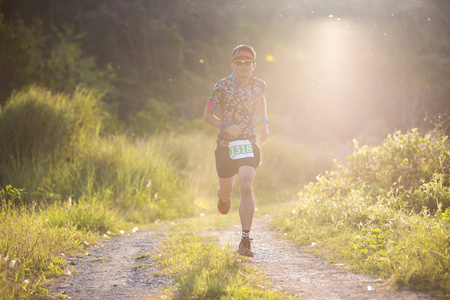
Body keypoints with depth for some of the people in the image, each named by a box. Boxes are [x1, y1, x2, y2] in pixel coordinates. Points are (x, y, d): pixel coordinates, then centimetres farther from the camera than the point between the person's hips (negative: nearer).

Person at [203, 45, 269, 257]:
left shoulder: (259, 85, 2)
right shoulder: (222, 86, -7)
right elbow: (207, 115, -3)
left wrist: (264, 122, 10)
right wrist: (225, 126, -20)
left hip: (249, 144, 0)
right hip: (226, 144, 0)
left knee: (247, 187, -19)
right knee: (226, 191, 14)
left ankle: (245, 240, -19)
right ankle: (223, 198, 56)